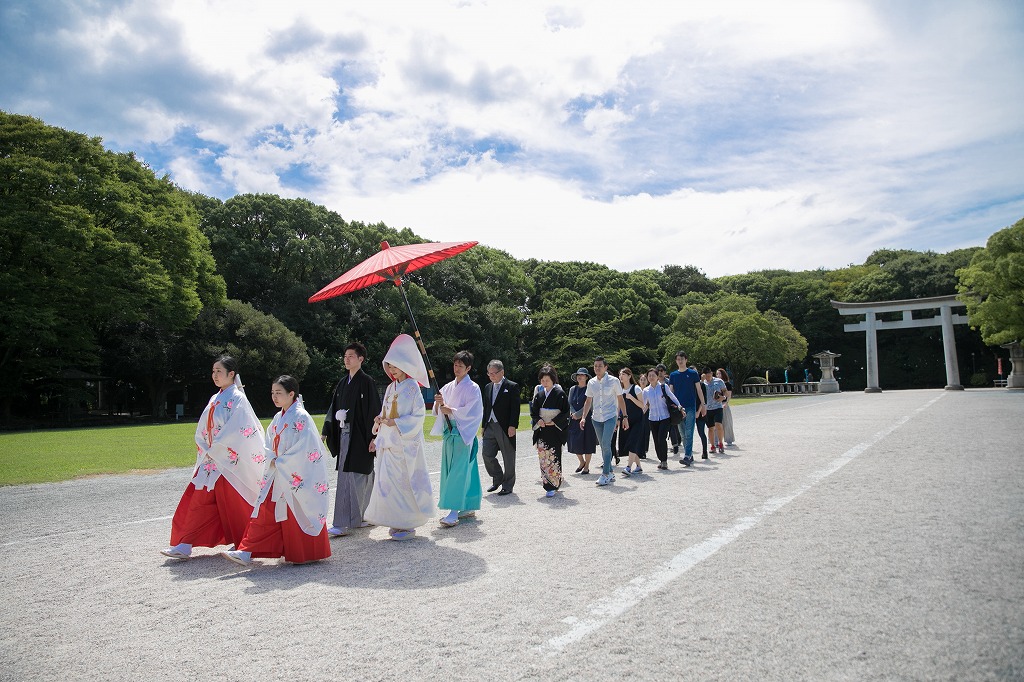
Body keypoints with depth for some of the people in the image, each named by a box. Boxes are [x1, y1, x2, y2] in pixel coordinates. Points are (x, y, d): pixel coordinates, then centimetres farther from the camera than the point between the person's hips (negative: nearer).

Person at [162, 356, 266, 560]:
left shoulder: (237, 399, -11)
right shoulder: (215, 399, 13)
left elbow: (235, 432, -18)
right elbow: (203, 431, 14)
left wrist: (214, 450, -14)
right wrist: (207, 450, 0)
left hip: (229, 460, -7)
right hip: (212, 459, 7)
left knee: (232, 502, 2)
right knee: (199, 501, 5)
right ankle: (184, 546, 9)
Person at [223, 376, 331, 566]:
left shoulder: (301, 417, -14)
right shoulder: (278, 418, 11)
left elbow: (302, 450, -19)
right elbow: (271, 445, 18)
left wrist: (278, 463, -14)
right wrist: (272, 459, 0)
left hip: (297, 477, -7)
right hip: (278, 474, 7)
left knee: (297, 516, 3)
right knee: (265, 512, 5)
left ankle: (306, 554, 18)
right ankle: (247, 552, 8)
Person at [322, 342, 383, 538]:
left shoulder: (366, 382, -8)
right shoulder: (343, 383, 13)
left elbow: (374, 410, -11)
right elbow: (334, 409, 16)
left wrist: (373, 437, -16)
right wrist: (325, 432, 10)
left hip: (359, 435, -7)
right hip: (344, 433, 7)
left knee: (348, 478, -8)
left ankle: (342, 524, -5)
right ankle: (361, 517, 21)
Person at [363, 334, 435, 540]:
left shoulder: (412, 388, -8)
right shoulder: (391, 388, 14)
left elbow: (418, 416, -12)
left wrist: (396, 423, -20)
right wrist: (380, 419, -1)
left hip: (405, 443, -7)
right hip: (389, 442, 7)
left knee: (404, 481, -5)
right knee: (388, 481, 7)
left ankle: (408, 524, 5)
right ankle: (397, 521, 18)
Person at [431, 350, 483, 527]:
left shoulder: (473, 388, -5)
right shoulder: (448, 387, 13)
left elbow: (472, 413, -13)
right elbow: (438, 412, 12)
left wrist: (451, 410, -13)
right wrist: (439, 403, -10)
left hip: (463, 434, -6)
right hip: (449, 432, 7)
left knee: (458, 471, -11)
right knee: (460, 471, 11)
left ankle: (454, 512, -14)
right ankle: (469, 507, 21)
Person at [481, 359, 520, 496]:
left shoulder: (512, 387, -6)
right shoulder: (488, 387, 13)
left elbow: (515, 408, -10)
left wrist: (512, 426, -17)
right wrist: (484, 425, 14)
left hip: (505, 428, -6)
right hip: (490, 427, 6)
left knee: (508, 458, 4)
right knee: (487, 455, 3)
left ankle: (508, 485, 17)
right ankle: (498, 479, 24)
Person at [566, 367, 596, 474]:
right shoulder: (572, 389, 12)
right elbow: (570, 403, 8)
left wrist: (578, 414, -15)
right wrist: (573, 413, -9)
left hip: (587, 419, -5)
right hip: (574, 420, 5)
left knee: (587, 443, 0)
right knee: (575, 442, 5)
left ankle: (587, 466, 12)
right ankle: (582, 462, 26)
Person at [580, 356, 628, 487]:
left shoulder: (613, 381, -3)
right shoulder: (591, 383, 7)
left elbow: (620, 400, 3)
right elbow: (588, 401, 15)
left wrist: (625, 417, 1)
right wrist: (584, 417, 7)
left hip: (610, 417, -4)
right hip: (596, 418, 4)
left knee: (606, 445, -15)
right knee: (603, 446, 8)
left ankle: (605, 474, -10)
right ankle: (610, 473, 18)